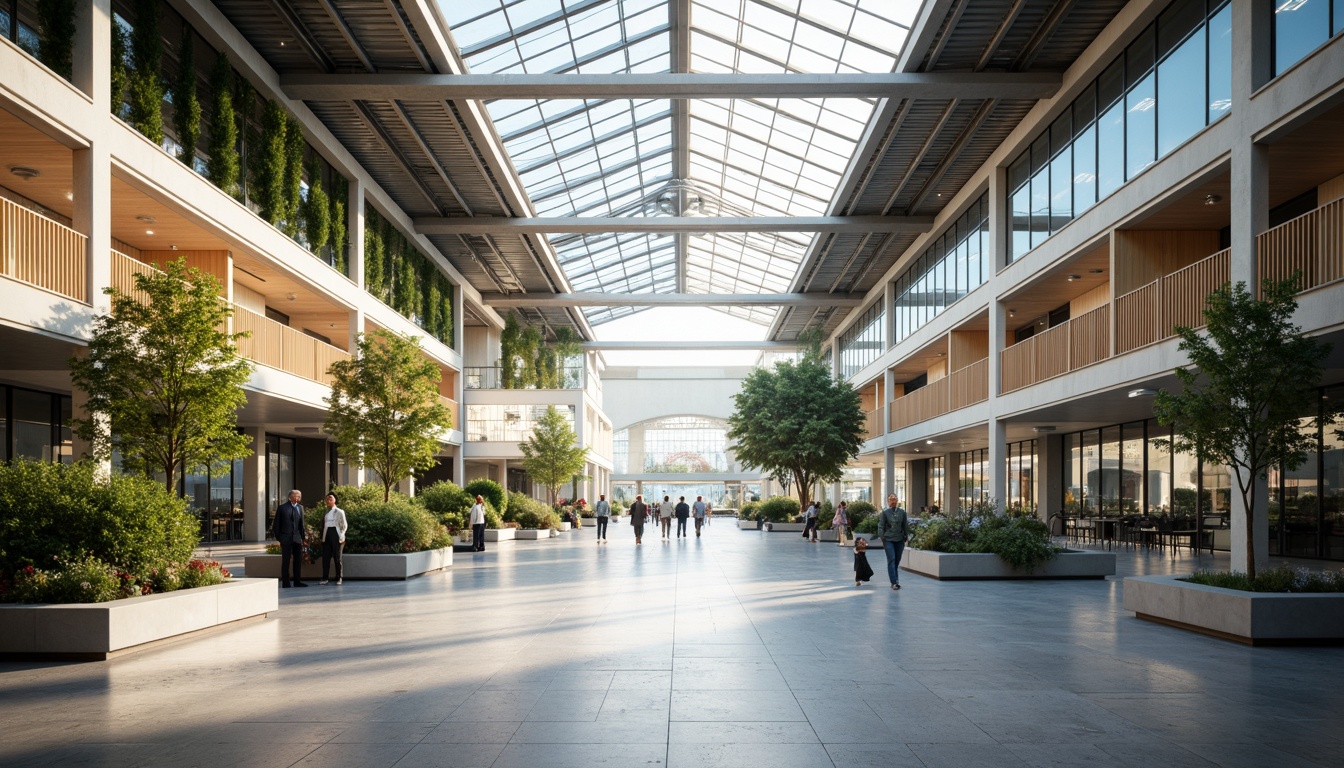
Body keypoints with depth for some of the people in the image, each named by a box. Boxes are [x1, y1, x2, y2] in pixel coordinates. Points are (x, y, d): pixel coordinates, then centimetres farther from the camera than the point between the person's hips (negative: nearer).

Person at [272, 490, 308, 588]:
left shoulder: (300, 508, 10)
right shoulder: (282, 508, -2)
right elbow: (276, 524, 0)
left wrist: (302, 537, 6)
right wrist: (278, 537, -3)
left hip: (297, 538, 4)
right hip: (286, 538, -4)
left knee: (298, 560, 5)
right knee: (286, 561, 1)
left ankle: (297, 581, 12)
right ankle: (285, 582, 6)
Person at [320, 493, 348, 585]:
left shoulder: (339, 512, 0)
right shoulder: (325, 512, 12)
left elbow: (344, 526, 0)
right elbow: (323, 525, 14)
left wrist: (341, 537, -9)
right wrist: (322, 537, 5)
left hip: (336, 537, -4)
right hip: (327, 537, 4)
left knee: (337, 558, 0)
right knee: (325, 558, 0)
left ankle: (338, 579, 6)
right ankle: (325, 578, 3)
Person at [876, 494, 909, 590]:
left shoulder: (902, 512, 6)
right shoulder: (885, 512, -1)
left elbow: (905, 525, 11)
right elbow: (881, 526, -1)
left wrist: (906, 537, 8)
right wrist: (882, 538, -7)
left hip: (899, 540, 3)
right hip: (889, 540, -3)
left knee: (897, 561, 8)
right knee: (891, 560, -10)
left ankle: (896, 581, 18)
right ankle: (894, 582, -12)